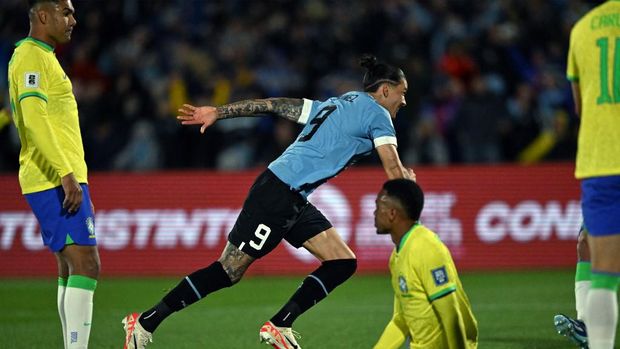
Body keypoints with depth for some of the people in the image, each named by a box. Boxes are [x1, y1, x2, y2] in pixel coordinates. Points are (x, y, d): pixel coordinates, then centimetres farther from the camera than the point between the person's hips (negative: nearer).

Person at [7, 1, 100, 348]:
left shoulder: (43, 57, 21)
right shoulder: (32, 56, -10)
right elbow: (33, 118, -21)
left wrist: (76, 180, 25)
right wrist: (67, 174, -26)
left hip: (61, 181, 10)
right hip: (56, 180, -10)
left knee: (71, 269, 10)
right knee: (85, 265, -15)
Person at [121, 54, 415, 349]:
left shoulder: (336, 105, 20)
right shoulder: (377, 113, -5)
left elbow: (273, 105, 17)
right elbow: (394, 173, -12)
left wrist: (217, 112, 15)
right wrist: (407, 179, 10)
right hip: (277, 195, -10)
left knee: (343, 263, 4)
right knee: (228, 271, -8)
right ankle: (145, 322, -3)